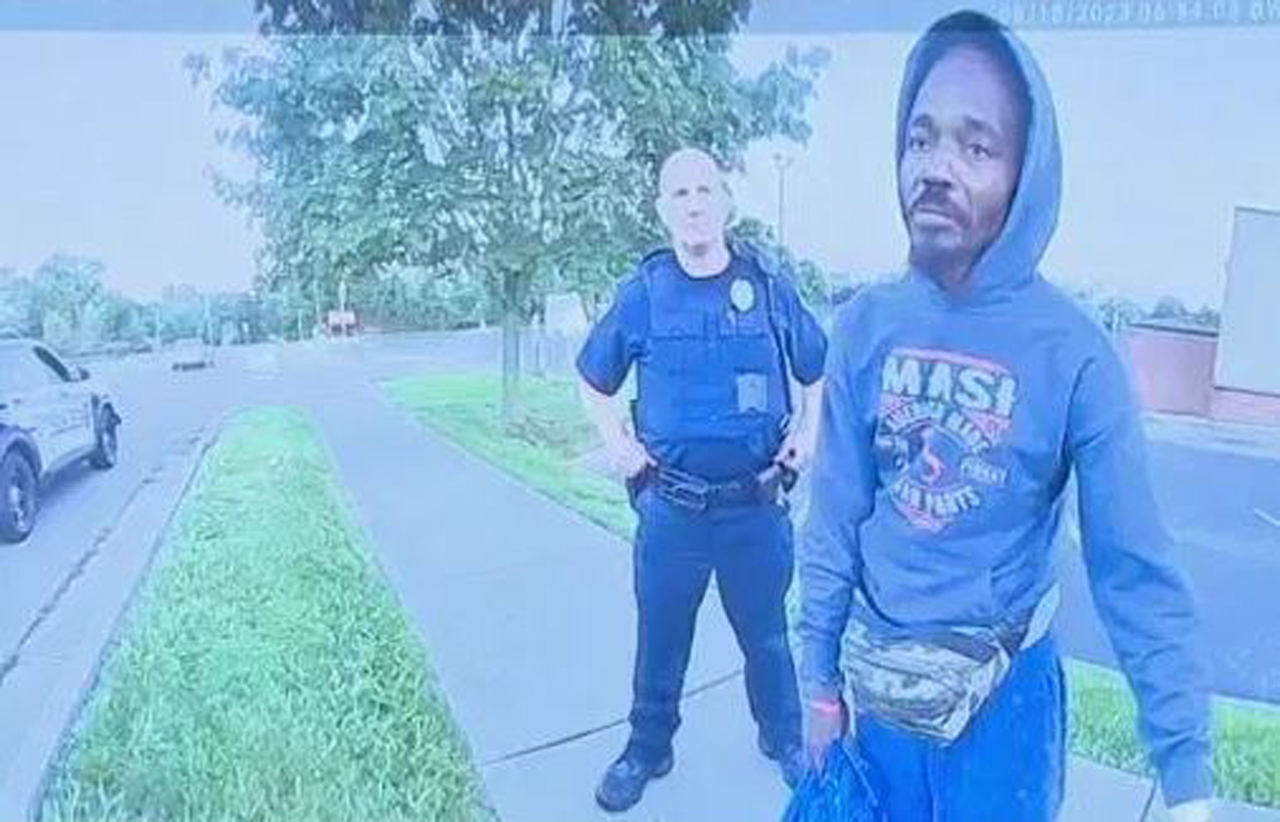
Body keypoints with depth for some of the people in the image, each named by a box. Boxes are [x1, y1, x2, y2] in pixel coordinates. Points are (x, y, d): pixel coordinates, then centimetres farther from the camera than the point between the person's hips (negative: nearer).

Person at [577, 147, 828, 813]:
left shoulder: (768, 286, -1)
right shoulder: (642, 293, -1)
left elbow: (817, 369, 15)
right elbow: (593, 380, 12)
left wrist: (808, 431, 3)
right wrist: (617, 440, 0)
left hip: (758, 504, 0)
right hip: (670, 505, 0)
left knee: (765, 632, 16)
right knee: (660, 636, 13)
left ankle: (784, 739, 39)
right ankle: (647, 747, 34)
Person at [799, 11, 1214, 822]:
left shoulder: (1072, 351, -16)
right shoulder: (866, 325, -8)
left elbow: (1137, 572, -13)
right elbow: (834, 527, -2)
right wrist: (822, 683, 3)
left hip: (1003, 695, -2)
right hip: (876, 686, 3)